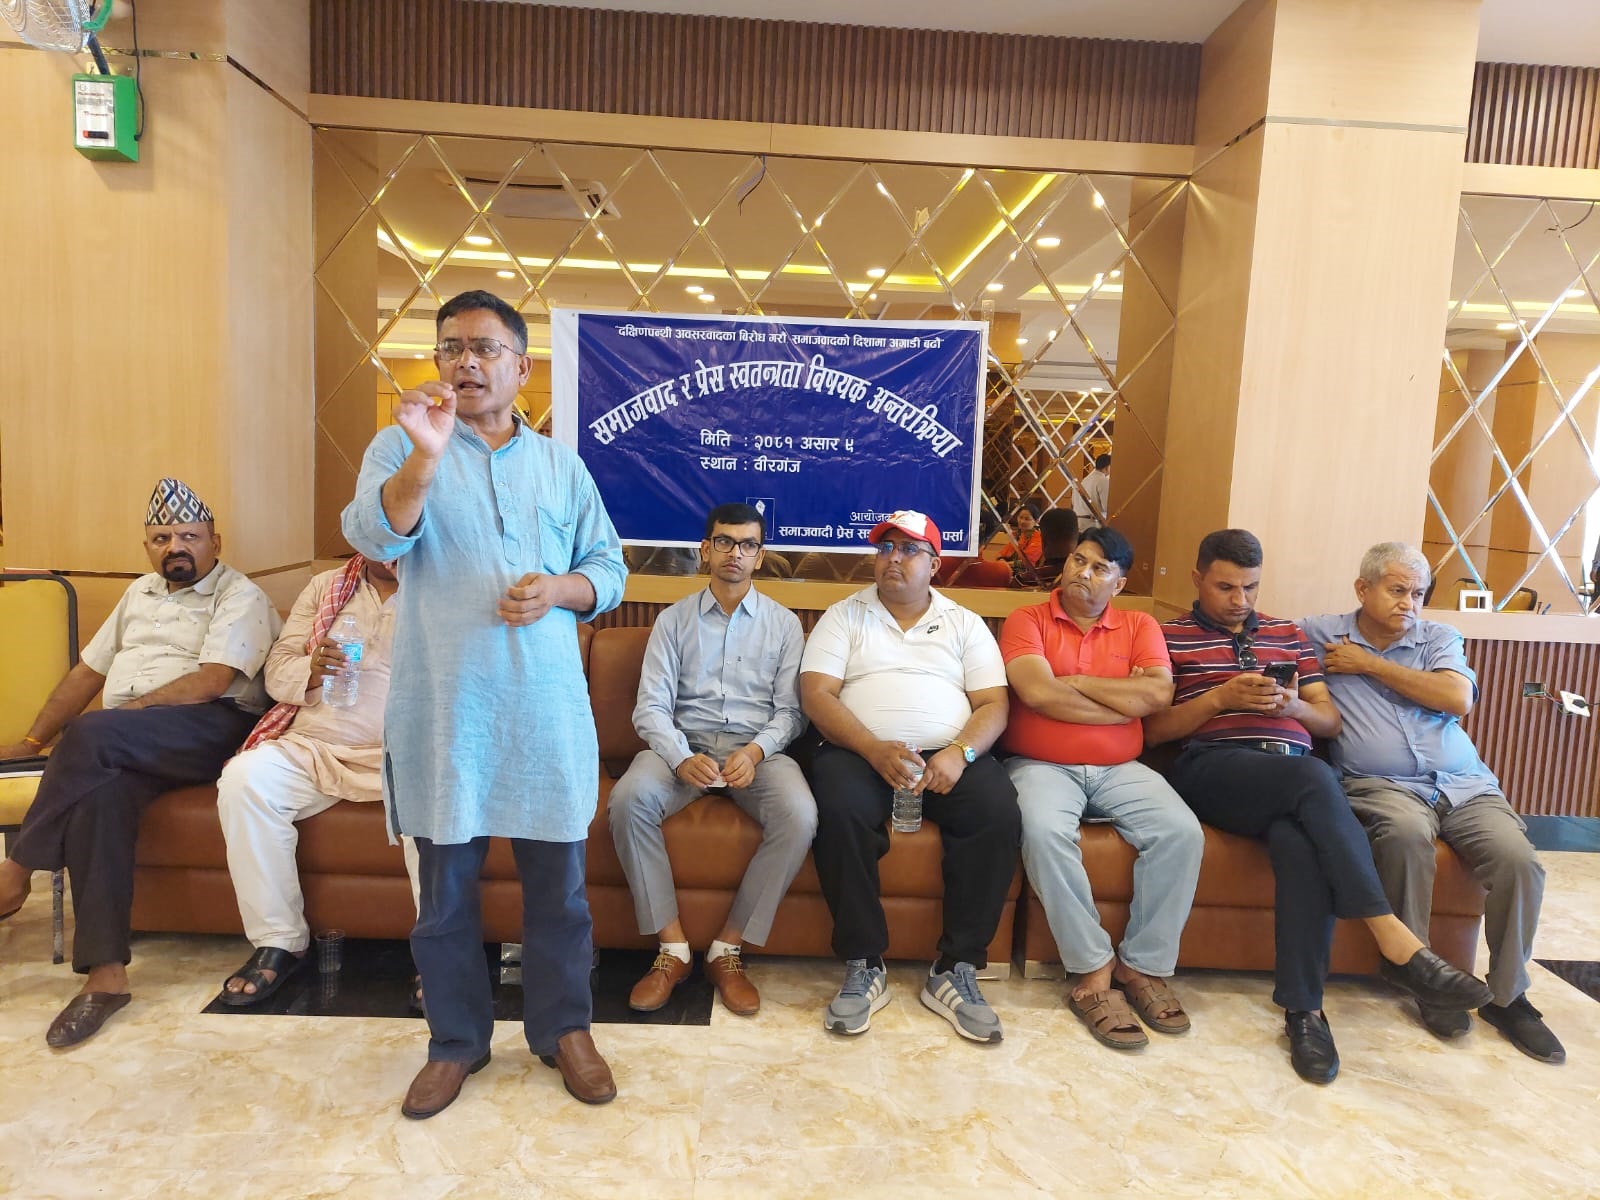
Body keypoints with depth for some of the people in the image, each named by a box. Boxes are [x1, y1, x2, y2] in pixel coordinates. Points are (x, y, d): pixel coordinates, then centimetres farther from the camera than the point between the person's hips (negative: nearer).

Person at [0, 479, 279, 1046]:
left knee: (90, 735, -33)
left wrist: (130, 707, -13)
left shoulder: (240, 596, 2)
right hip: (126, 747, 5)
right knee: (99, 790, -30)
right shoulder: (140, 593, 26)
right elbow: (88, 672, 26)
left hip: (211, 729, -5)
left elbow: (212, 681, -12)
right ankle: (106, 974, -30)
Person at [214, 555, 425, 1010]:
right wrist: (309, 672, -10)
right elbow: (276, 669, 12)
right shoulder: (325, 586, 18)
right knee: (244, 778, -24)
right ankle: (278, 942, -9)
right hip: (313, 747, 4)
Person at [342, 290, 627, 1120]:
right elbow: (375, 536, -15)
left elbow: (610, 572, 10)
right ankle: (456, 1040, 31)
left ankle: (563, 1028, 30)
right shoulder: (402, 447, 4)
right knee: (445, 884, 11)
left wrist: (557, 590, -11)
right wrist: (426, 454, -32)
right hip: (442, 705, -1)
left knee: (558, 879, 10)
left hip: (546, 705, 2)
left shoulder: (561, 465, 11)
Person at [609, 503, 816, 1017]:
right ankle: (672, 948, -17)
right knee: (628, 799, -31)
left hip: (758, 748, 0)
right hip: (685, 744, 0)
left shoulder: (783, 623, 11)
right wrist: (682, 758, -19)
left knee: (799, 815, -31)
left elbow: (790, 711, 5)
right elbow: (651, 707, 0)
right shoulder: (673, 620, 10)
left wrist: (755, 751, -16)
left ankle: (728, 949, -15)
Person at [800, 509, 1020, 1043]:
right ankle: (864, 966, -17)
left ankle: (956, 970, -14)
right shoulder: (845, 615, 11)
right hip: (860, 752, -1)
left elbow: (993, 704, 7)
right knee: (839, 810, -34)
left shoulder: (965, 623, 16)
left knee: (999, 811, -28)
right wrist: (875, 749, -18)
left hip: (949, 757, 2)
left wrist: (960, 753, -15)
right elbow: (816, 694, -2)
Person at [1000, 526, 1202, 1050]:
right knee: (1044, 830, -34)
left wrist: (1075, 680, -7)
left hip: (1119, 770, 3)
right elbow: (1038, 693, -14)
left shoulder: (1139, 626, 12)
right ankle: (1093, 972, -19)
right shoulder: (1026, 620, 3)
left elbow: (1158, 693, -6)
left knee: (1183, 832, -22)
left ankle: (1144, 966, -6)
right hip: (1041, 766, -3)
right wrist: (1127, 702, -6)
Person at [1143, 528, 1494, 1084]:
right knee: (1312, 777, -36)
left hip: (1295, 775, 4)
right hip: (1212, 769, -3)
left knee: (1301, 842, -34)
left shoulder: (1288, 635, 26)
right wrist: (1222, 696, -7)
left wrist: (1294, 706, -1)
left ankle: (1303, 1008, -27)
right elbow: (1153, 729, 4)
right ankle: (1395, 941, -35)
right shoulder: (1170, 637, 13)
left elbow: (1330, 721, 22)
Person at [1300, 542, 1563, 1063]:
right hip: (1382, 785, -3)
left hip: (1465, 784, 3)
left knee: (1518, 858, -23)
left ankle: (1507, 996, -2)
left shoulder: (1439, 637, 14)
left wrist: (1370, 665, -2)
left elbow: (1457, 698, -3)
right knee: (1405, 833, -36)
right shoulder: (1320, 634, 9)